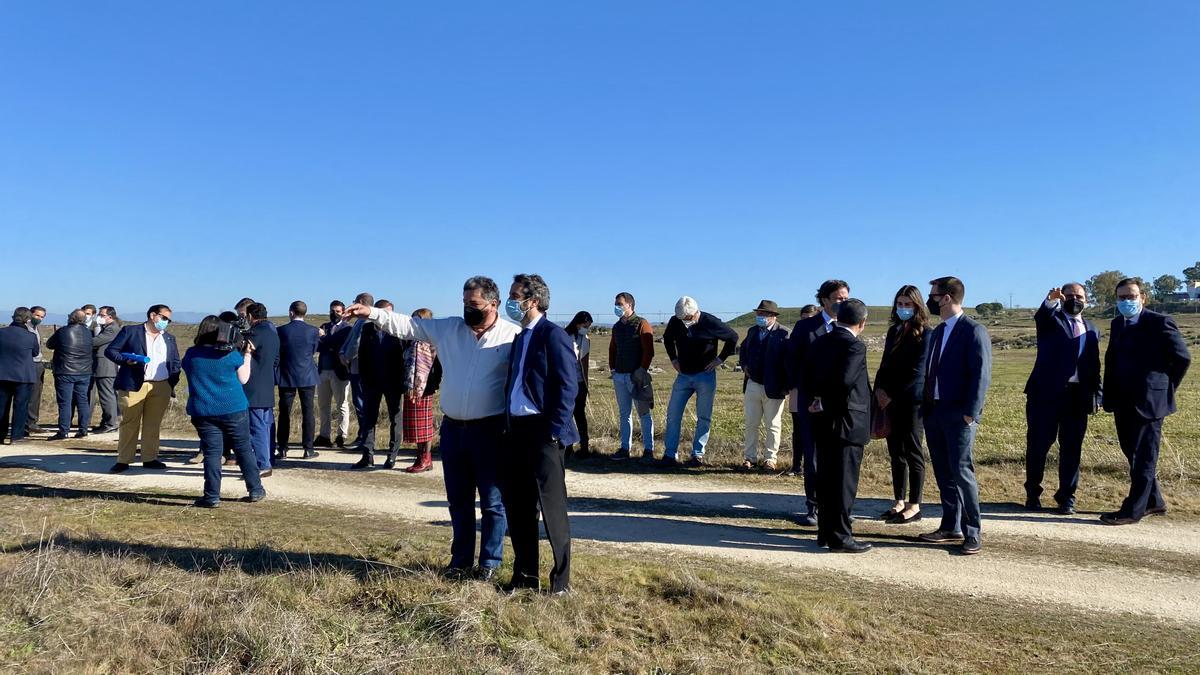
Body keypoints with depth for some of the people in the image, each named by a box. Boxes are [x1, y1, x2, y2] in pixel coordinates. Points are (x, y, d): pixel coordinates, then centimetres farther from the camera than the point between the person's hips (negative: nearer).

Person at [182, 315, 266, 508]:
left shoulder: (191, 354, 0)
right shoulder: (231, 354, -6)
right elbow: (243, 379, 3)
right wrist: (247, 355, 8)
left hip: (203, 412, 1)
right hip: (234, 410, -1)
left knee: (211, 453, 3)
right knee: (244, 450, 9)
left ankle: (212, 497, 2)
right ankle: (255, 491, 15)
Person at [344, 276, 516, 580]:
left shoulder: (512, 335, -7)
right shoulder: (449, 328, 6)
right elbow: (407, 325, 6)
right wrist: (372, 313, -3)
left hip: (489, 430, -5)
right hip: (453, 428, 5)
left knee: (492, 501, 6)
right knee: (458, 500, 16)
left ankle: (490, 562, 20)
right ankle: (460, 560, 30)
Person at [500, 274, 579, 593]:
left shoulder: (553, 335, -10)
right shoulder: (520, 337, 16)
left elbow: (568, 386, -14)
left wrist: (555, 432, -17)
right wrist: (509, 428, 14)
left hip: (542, 432, -9)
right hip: (517, 432, 9)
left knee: (552, 508, 0)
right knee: (517, 506, 13)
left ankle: (561, 580, 12)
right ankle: (525, 576, 26)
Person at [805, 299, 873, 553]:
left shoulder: (819, 342, 9)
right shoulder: (855, 346, -14)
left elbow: (807, 379, 8)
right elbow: (845, 380, -24)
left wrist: (819, 399, 8)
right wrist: (825, 404, -12)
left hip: (823, 423, 7)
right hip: (847, 422, -7)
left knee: (826, 479, 14)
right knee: (844, 482, 1)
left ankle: (825, 532, 23)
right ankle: (840, 537, 7)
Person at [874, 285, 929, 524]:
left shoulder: (923, 334, -7)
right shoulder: (893, 330, 14)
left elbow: (917, 371, -13)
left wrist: (893, 394, -14)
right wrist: (880, 388, 0)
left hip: (911, 401, -6)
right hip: (891, 400, 7)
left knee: (912, 452, 0)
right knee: (896, 452, 10)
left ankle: (914, 507, 7)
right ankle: (899, 502, 18)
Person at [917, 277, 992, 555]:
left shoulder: (974, 331, -9)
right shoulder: (937, 331, 16)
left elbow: (981, 375, -14)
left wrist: (970, 413, -19)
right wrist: (925, 407, 11)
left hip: (959, 414, -8)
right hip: (933, 412, 8)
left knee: (961, 471, -6)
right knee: (943, 472, 12)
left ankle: (973, 533, 4)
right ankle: (950, 526, 21)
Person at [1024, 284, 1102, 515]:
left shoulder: (1091, 330, 17)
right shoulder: (1051, 320, 5)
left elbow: (1094, 366, 16)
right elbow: (1041, 315, -21)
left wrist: (1096, 395, 8)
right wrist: (1052, 300, -43)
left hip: (1077, 395, 3)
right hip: (1046, 392, -3)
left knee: (1071, 448, 5)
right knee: (1038, 444, 3)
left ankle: (1067, 497, 15)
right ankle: (1033, 493, 17)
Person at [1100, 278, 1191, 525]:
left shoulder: (1160, 323, -9)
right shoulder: (1118, 324, 11)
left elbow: (1182, 358, -7)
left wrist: (1165, 388, 0)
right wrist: (1110, 396, 9)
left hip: (1148, 402, -7)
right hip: (1124, 403, 7)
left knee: (1143, 457, -1)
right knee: (1133, 454, 15)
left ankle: (1133, 510, 4)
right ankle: (1154, 501, 30)